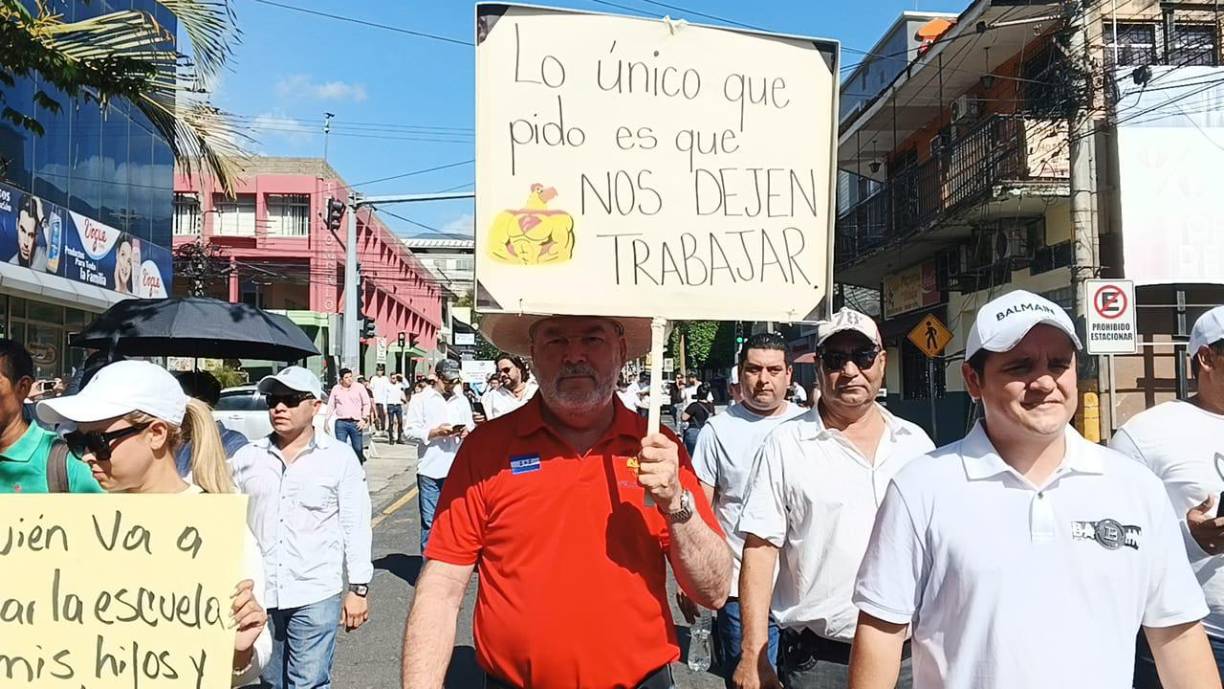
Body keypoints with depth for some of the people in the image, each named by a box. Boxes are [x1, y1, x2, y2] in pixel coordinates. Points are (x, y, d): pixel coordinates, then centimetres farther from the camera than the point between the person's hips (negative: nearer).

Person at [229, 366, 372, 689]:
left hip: (315, 595, -3)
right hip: (258, 594, 3)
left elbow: (355, 526, -2)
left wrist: (358, 588, -3)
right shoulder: (246, 457, 4)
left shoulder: (340, 457, -3)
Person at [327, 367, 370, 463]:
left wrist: (364, 419, -4)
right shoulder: (336, 389, 9)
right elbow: (330, 406, 16)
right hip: (340, 423, 1)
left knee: (358, 448, 2)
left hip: (356, 423, -1)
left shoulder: (359, 387, 3)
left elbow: (367, 403, 4)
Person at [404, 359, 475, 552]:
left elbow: (472, 426, 19)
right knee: (429, 521, 2)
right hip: (430, 470, -3)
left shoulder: (462, 400, 13)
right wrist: (435, 432, -16)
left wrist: (467, 431, -3)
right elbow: (410, 430, -5)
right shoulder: (422, 400, 1)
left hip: (457, 470, 3)